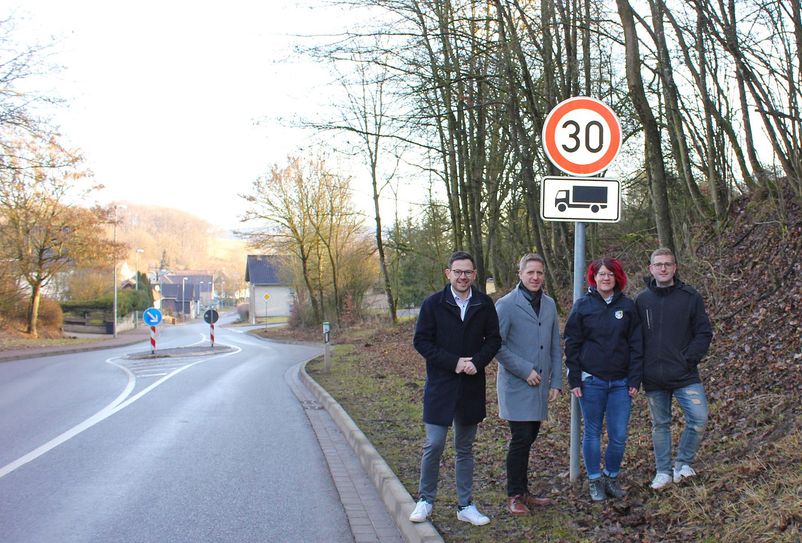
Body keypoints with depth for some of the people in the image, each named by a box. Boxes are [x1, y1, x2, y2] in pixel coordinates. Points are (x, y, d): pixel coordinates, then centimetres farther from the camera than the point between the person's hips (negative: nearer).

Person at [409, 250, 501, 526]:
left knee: (465, 449, 11)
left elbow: (493, 339, 7)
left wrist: (477, 361, -12)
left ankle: (465, 505, 20)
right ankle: (425, 500, 14)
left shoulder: (484, 304, 2)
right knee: (434, 445, -4)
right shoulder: (433, 304, -5)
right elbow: (421, 341, -5)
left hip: (471, 386, 2)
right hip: (440, 385, -2)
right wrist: (454, 362, -15)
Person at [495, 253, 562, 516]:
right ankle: (514, 496, 8)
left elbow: (555, 346, 14)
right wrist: (525, 371, -13)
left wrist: (556, 382, 7)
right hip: (516, 386, -5)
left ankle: (524, 492, 22)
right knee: (520, 440, -5)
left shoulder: (549, 304, 10)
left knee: (529, 438, 11)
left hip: (540, 386, 5)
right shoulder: (506, 305, -8)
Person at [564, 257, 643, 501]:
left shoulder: (627, 306, 4)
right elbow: (572, 344, 1)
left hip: (620, 382, 1)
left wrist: (635, 380, -1)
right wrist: (574, 380, -4)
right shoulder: (583, 305, 0)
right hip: (591, 381, -1)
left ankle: (612, 476, 22)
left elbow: (636, 345, 4)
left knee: (619, 436, 2)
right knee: (593, 433, 8)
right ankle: (594, 480, 21)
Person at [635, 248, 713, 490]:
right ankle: (663, 472, 23)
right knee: (660, 425, 11)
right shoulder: (641, 300, 4)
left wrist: (689, 359, -10)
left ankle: (683, 462, 10)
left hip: (684, 376, -2)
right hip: (653, 378, 2)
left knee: (699, 418, -12)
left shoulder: (690, 297, -1)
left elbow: (704, 333, 0)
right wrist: (639, 369, 0)